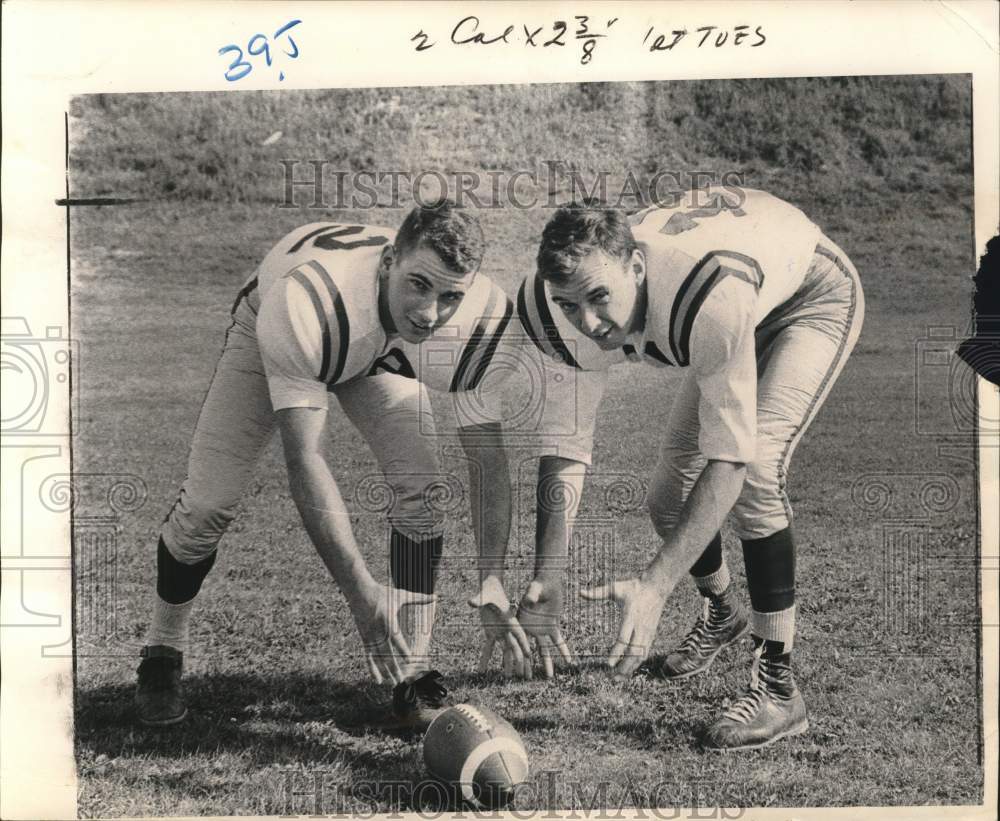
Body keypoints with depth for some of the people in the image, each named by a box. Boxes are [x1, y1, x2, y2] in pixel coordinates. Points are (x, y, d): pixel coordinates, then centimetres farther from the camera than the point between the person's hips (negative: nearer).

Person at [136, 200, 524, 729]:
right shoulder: (303, 302, -46)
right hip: (266, 332, -2)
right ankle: (162, 655, 16)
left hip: (382, 349, 3)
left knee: (422, 486, -19)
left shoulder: (483, 320, -34)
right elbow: (303, 459, -46)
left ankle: (412, 674, -4)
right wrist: (362, 593, -49)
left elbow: (488, 456, -24)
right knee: (207, 502, -11)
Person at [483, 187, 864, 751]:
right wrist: (546, 576, -29)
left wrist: (655, 587, -45)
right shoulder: (578, 319, -26)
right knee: (669, 499, 2)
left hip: (814, 297, -6)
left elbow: (728, 457, -42)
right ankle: (724, 615, 35)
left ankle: (779, 686, -15)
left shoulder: (711, 296, -45)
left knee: (756, 467, -28)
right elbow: (563, 448, -19)